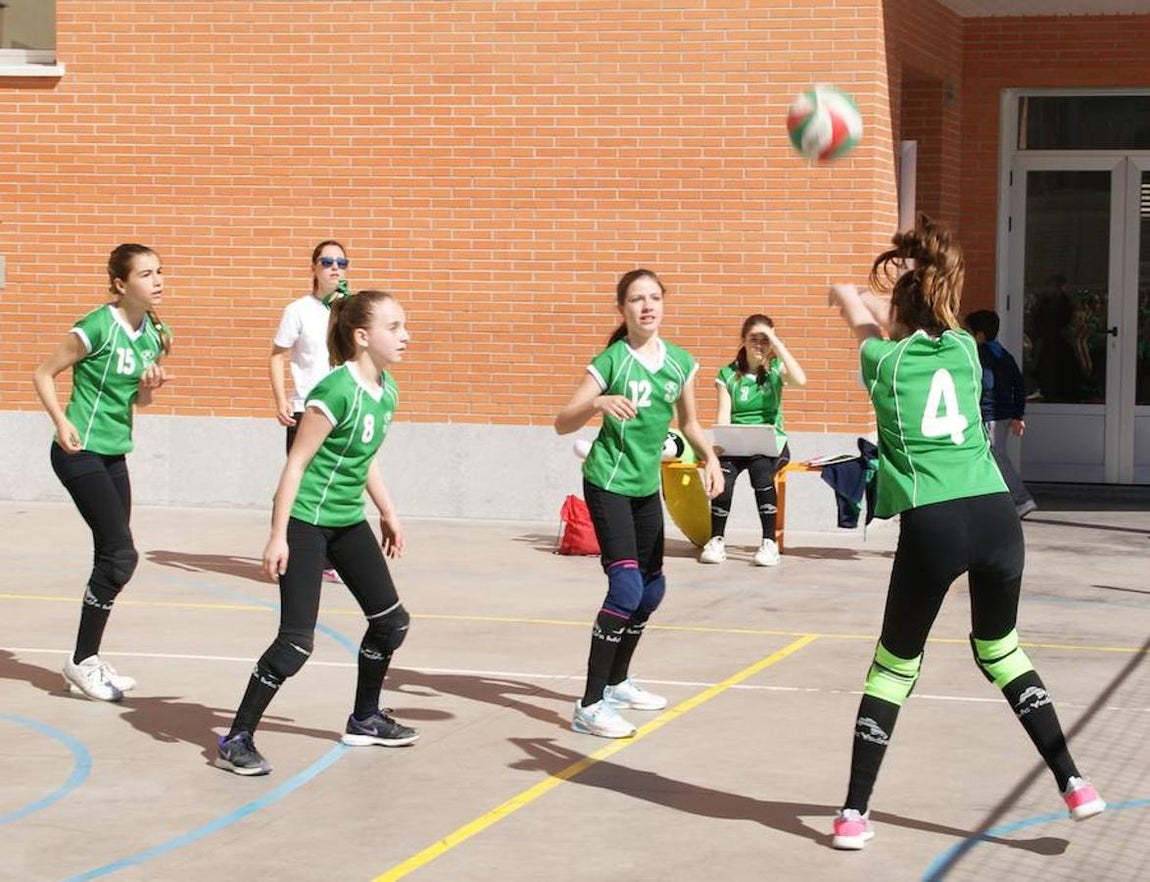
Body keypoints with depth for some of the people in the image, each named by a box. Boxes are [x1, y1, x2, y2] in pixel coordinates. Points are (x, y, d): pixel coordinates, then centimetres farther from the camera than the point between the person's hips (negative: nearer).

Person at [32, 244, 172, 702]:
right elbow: (44, 373, -9)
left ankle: (89, 661, 20)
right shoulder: (98, 327, -16)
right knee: (121, 555, -12)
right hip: (81, 453, -8)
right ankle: (82, 661, -1)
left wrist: (149, 386, -5)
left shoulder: (153, 332, 6)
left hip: (115, 455, 8)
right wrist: (62, 423, -20)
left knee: (111, 558, 9)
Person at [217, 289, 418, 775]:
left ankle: (365, 720, 33)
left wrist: (388, 514, 24)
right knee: (297, 641, -13)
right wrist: (278, 536, -20)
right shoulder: (337, 392, -22)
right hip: (305, 522, -9)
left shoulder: (386, 391, 4)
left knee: (391, 620, 13)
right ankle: (236, 741, -3)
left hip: (349, 521, 9)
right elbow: (296, 463, -19)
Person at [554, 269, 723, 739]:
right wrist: (599, 403, -35)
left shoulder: (680, 361, 2)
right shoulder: (612, 361, -14)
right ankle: (590, 707, -16)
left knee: (652, 589, 14)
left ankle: (617, 683, 36)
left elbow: (688, 421, 17)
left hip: (647, 486, 7)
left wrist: (709, 458, 1)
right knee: (626, 588, -19)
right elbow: (562, 423, -17)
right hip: (608, 484, -7)